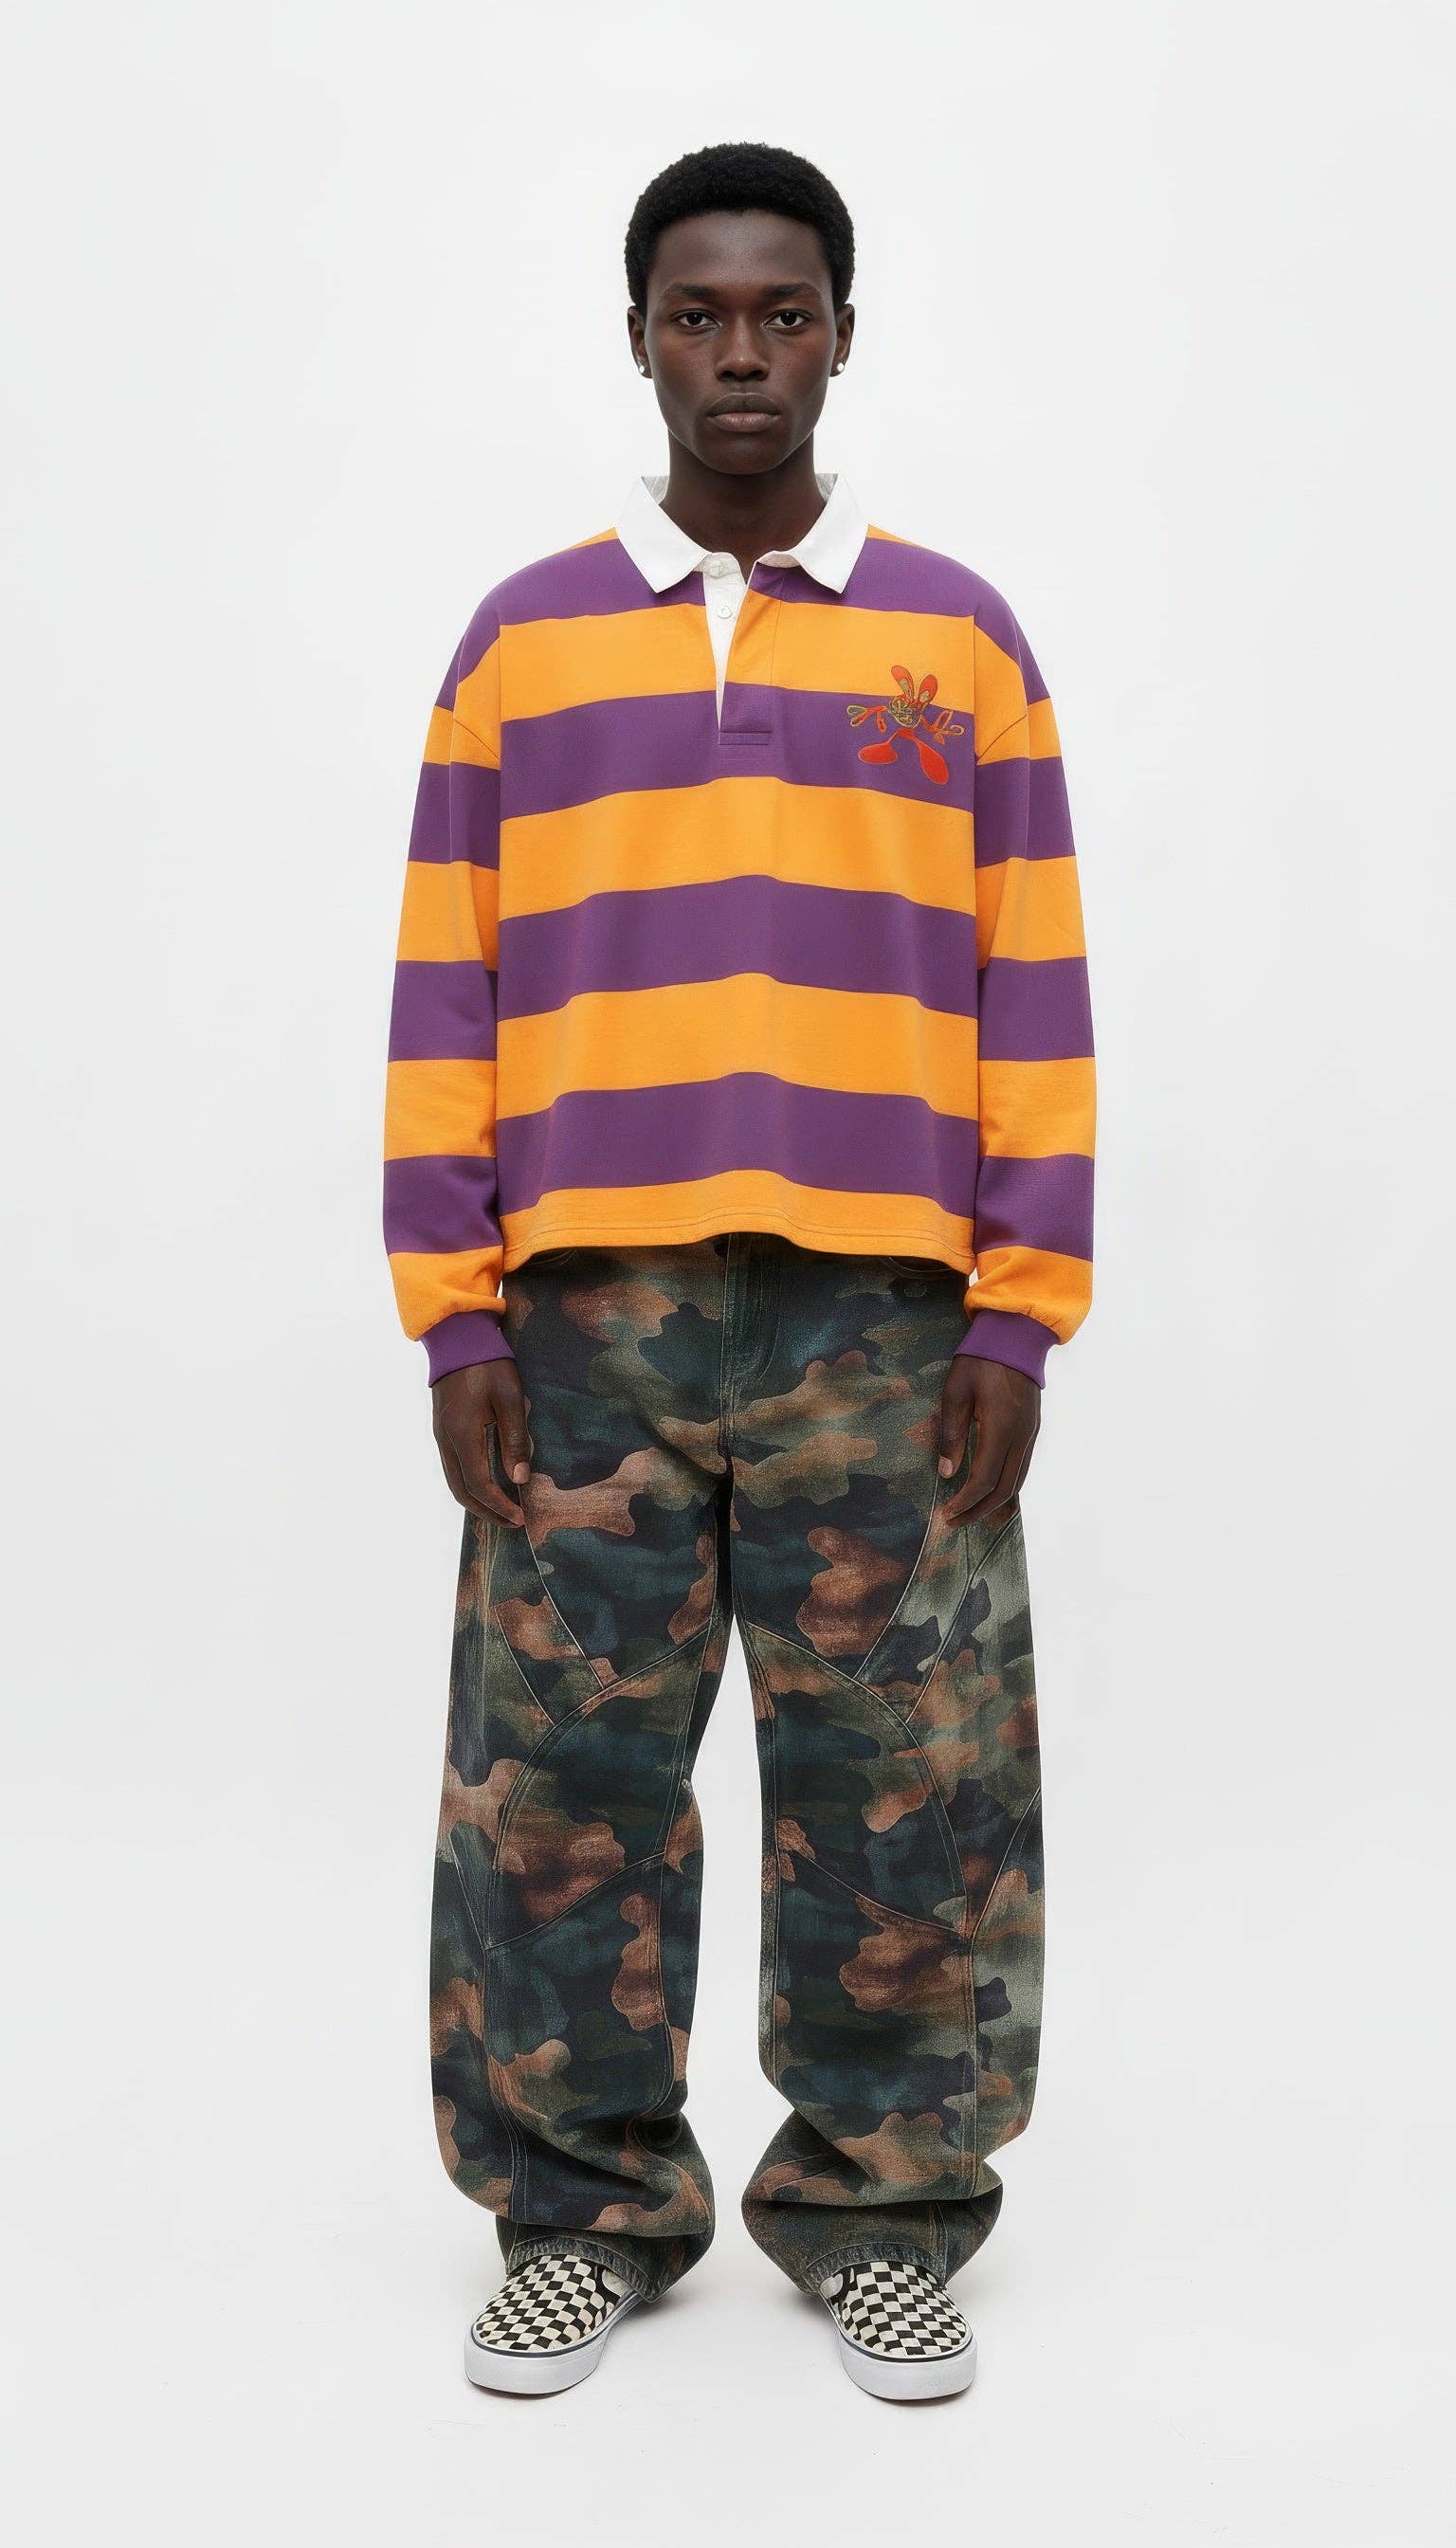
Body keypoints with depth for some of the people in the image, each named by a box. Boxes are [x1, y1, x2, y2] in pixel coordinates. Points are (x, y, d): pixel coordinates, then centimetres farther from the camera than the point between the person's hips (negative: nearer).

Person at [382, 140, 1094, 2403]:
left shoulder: (958, 636, 9)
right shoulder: (521, 638, 10)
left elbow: (1031, 999, 5)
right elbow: (446, 1002, 7)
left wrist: (1017, 1322, -2)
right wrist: (453, 1321, 0)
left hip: (884, 1320, 0)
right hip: (590, 1316, 1)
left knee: (904, 1788, 3)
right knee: (559, 1779, 4)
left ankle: (883, 2209, 19)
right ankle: (582, 2211, 19)